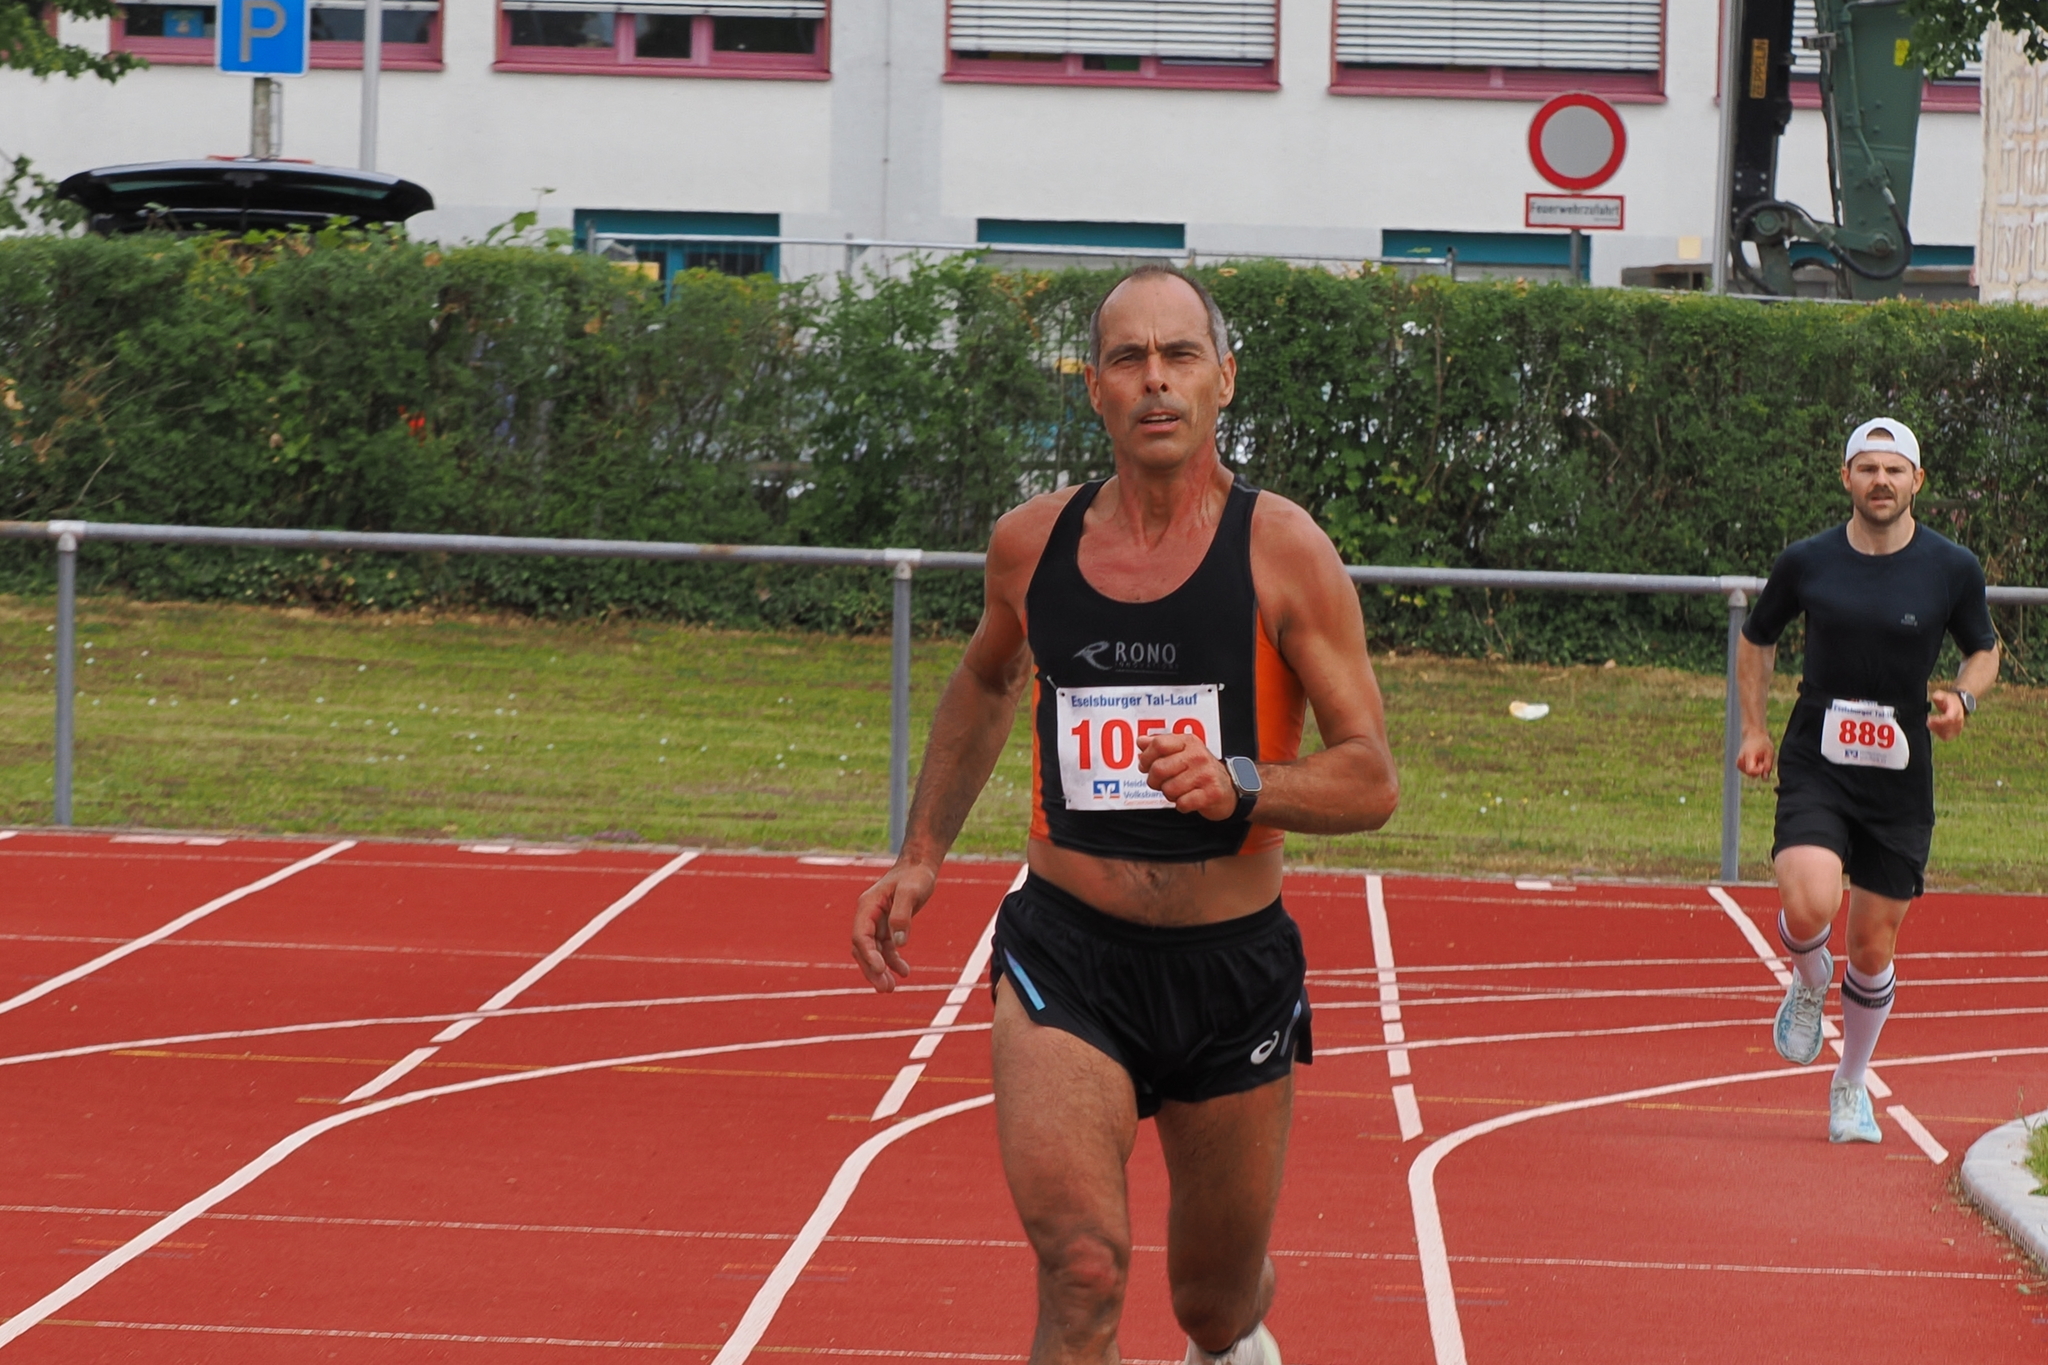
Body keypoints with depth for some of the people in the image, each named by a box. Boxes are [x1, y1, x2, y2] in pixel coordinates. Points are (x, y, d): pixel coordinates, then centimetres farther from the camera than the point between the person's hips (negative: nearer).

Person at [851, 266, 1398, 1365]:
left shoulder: (1282, 551, -8)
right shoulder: (1030, 543, 2)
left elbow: (1370, 779, -8)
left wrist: (1239, 788, -26)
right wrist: (921, 853, 22)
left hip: (1233, 965, 0)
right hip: (1064, 954, 1)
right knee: (1081, 1275, -22)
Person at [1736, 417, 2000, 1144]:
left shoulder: (1953, 569, -2)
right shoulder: (1806, 563, -1)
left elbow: (1985, 650, 14)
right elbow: (1756, 641, 16)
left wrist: (1961, 698, -7)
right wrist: (1753, 729, 6)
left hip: (1900, 780, 1)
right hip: (1814, 766, -1)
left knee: (1873, 947, 6)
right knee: (1808, 907, -25)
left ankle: (1851, 1087, 30)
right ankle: (1809, 983, 12)